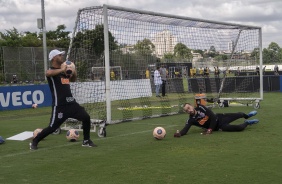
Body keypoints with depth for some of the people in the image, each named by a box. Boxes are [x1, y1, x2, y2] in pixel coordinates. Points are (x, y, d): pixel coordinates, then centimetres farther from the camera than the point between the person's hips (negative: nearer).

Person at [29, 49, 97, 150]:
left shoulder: (64, 71, 15)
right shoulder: (51, 70, -8)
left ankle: (86, 141, 16)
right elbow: (48, 73, -34)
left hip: (71, 103, 7)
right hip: (59, 105, -7)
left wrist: (74, 72, 10)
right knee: (52, 127, -5)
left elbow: (73, 79, 30)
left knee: (86, 117, 1)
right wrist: (62, 70, -35)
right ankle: (34, 142, 14)